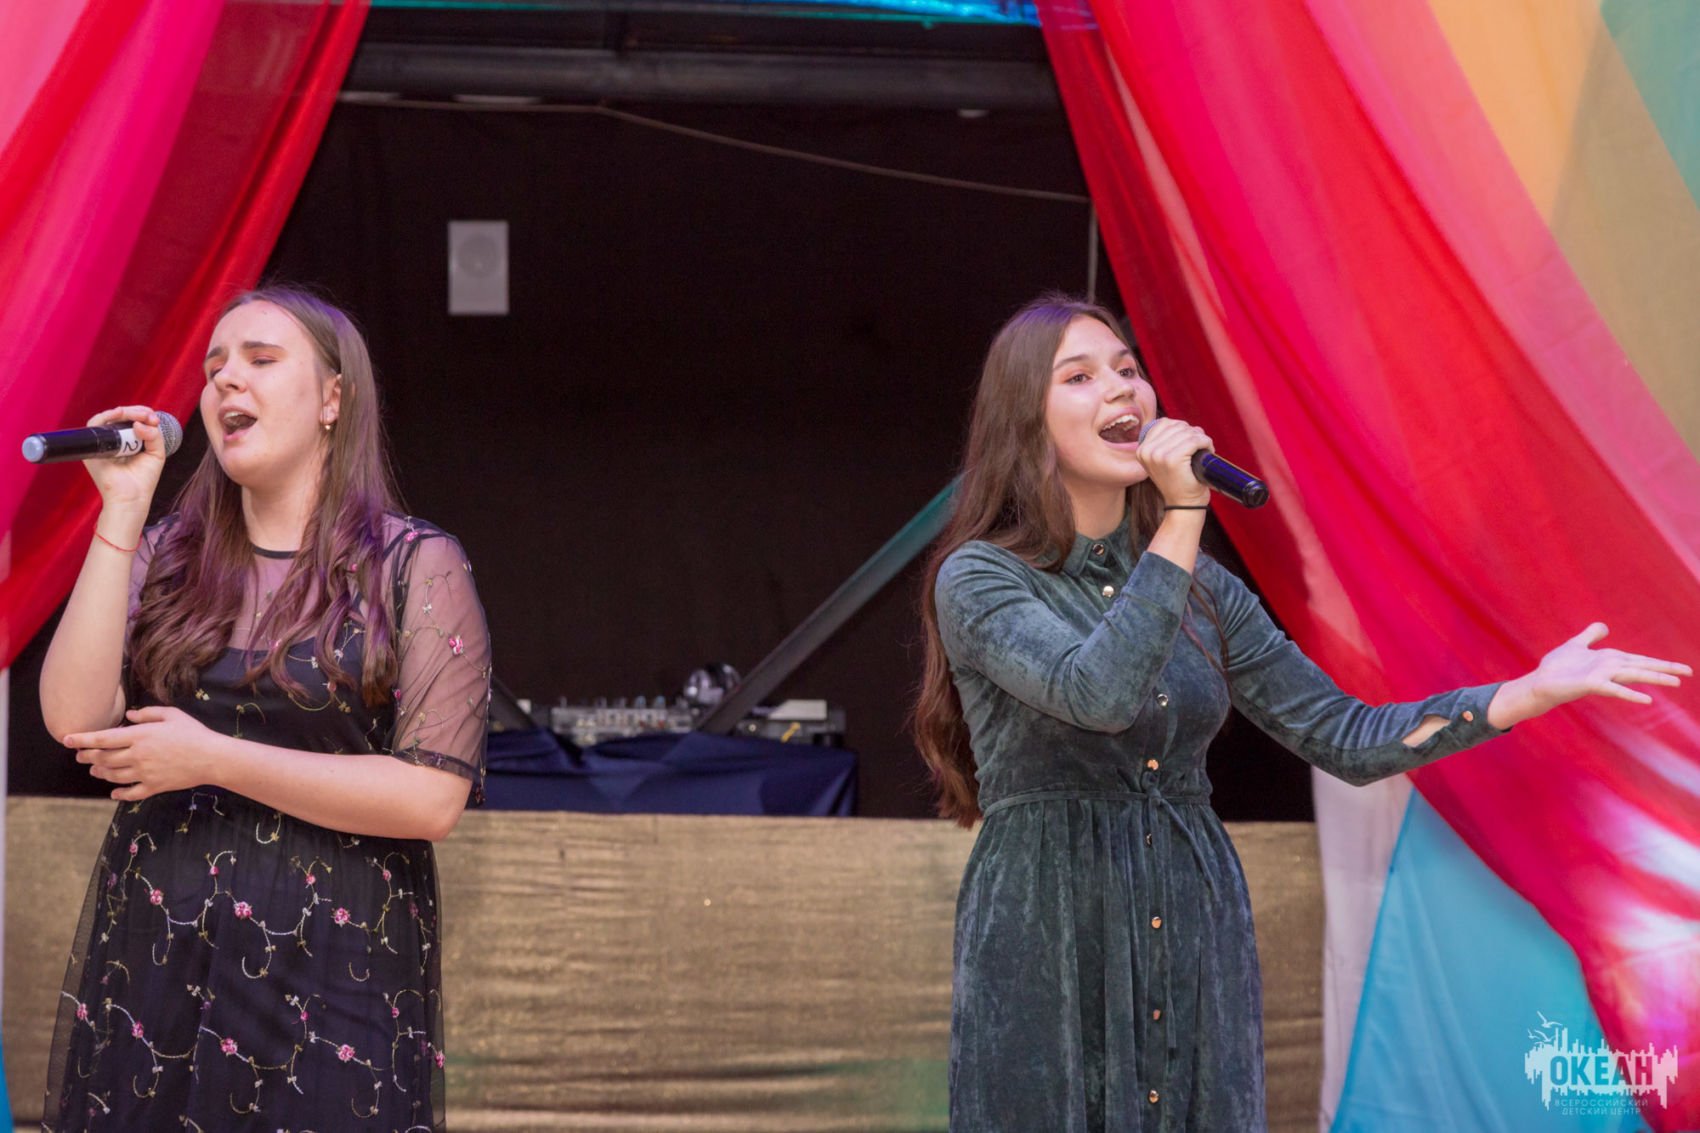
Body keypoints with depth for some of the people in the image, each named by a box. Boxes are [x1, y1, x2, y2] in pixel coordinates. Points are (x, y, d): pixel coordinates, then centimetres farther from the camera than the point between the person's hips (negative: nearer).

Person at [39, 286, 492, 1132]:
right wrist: (122, 511, -5)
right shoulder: (165, 556, 10)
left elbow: (433, 798, -12)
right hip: (151, 964, 3)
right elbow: (74, 719, -6)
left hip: (332, 973, -3)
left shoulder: (415, 569, -2)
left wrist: (209, 759, -13)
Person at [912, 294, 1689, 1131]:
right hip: (1046, 958, -5)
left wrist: (1533, 692, -1)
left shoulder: (1201, 589, 10)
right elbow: (1099, 694, -25)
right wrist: (1182, 517, -21)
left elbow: (1344, 738, 7)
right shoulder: (978, 579, -7)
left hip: (1199, 957, 5)